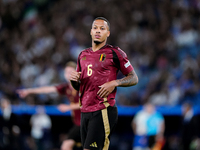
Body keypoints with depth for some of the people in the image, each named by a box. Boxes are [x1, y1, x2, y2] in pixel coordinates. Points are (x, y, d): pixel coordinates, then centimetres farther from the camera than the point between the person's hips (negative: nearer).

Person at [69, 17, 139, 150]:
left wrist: (114, 83, -14)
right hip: (85, 111, 7)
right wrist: (74, 80, 2)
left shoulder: (114, 53, -1)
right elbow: (77, 87, 25)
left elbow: (134, 79, 1)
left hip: (103, 112, -7)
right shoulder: (83, 55, 18)